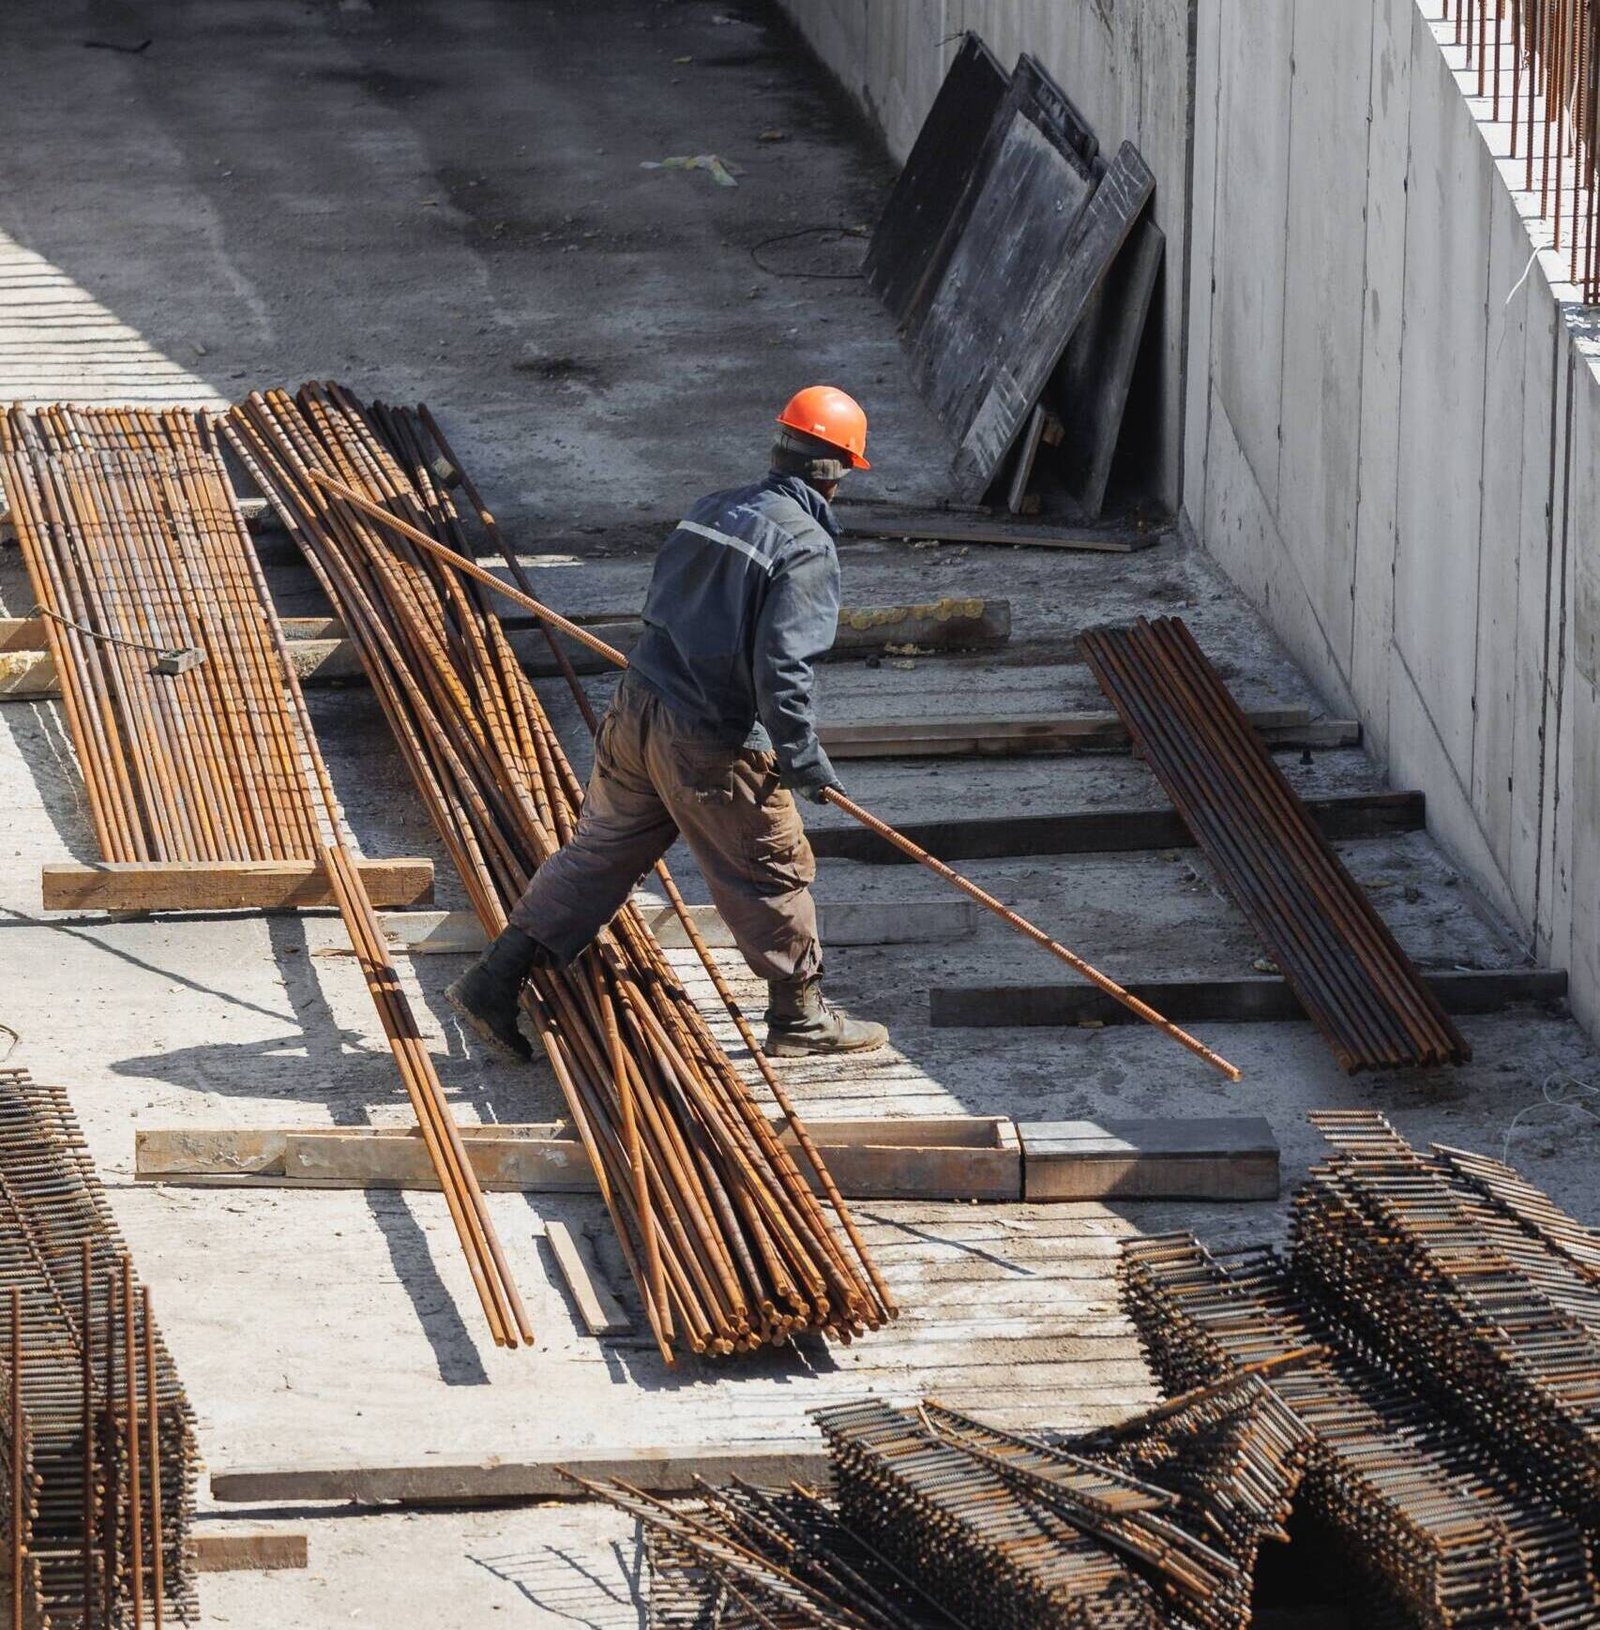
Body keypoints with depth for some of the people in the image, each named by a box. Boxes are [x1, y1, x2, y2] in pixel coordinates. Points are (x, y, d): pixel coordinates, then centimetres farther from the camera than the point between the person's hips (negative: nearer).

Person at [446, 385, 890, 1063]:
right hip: (712, 748, -7)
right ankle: (800, 1017, 23)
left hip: (635, 711, 7)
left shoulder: (711, 510, 9)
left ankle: (494, 979, 14)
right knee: (773, 874, 10)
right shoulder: (806, 547, -15)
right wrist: (804, 760, -16)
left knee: (599, 853, 17)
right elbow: (781, 667, -23)